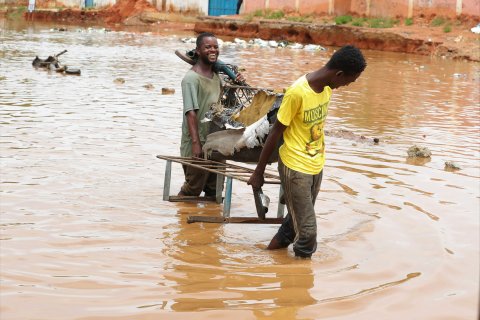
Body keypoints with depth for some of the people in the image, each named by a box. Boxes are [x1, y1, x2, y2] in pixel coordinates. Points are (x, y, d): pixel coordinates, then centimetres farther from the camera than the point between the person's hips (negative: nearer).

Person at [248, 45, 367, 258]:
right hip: (295, 168, -8)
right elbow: (276, 132, -15)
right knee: (307, 230, -5)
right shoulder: (297, 92, -24)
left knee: (298, 219, 20)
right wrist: (259, 172, -8)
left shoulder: (327, 87, -1)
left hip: (316, 166, 8)